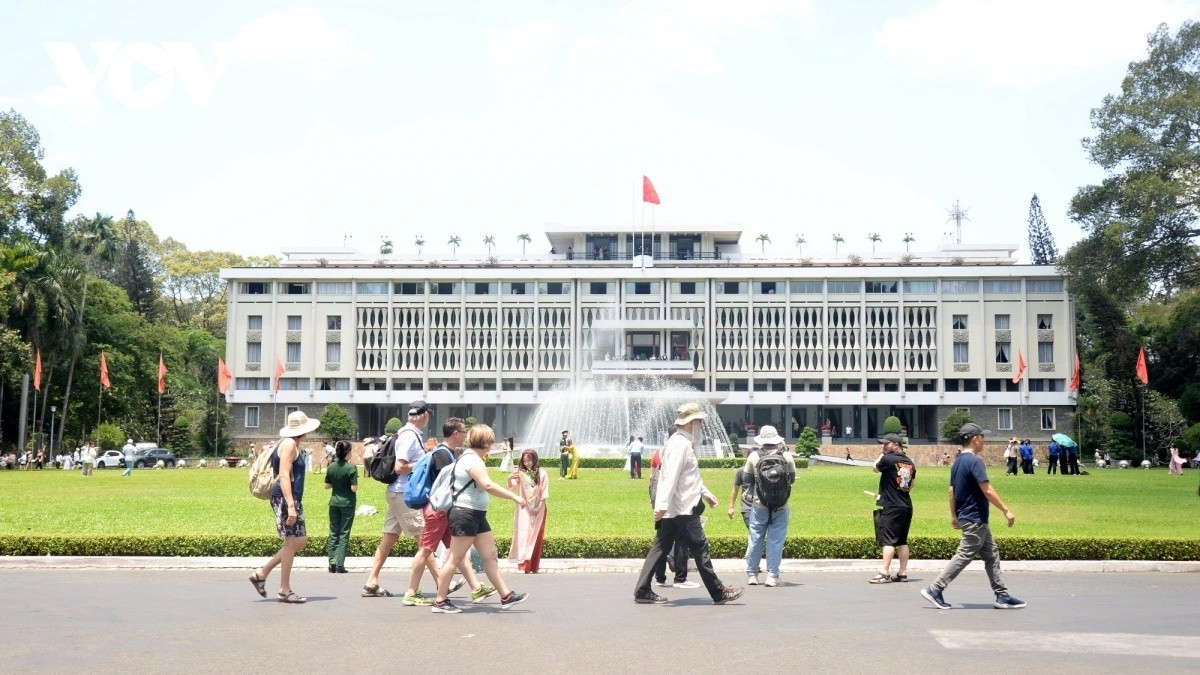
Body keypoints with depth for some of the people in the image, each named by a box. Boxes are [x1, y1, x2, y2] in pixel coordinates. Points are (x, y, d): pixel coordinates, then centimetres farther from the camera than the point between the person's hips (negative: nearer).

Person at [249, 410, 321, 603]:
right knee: (292, 542, -5)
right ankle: (284, 591, 1)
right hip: (285, 498, -10)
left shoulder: (293, 445, 20)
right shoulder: (289, 444, -11)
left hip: (292, 499, 10)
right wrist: (291, 506, -25)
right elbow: (283, 476, -19)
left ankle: (261, 573, 16)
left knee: (301, 541, 12)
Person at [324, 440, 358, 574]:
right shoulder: (351, 468, -15)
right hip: (347, 503, -4)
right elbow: (354, 488, -17)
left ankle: (332, 563, 11)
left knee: (333, 533, 12)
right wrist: (355, 485, 4)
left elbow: (327, 486, 5)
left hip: (334, 502, 4)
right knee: (344, 534, 2)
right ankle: (340, 565, 1)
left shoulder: (331, 467, 0)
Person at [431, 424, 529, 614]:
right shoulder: (473, 460, -18)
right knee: (455, 559, -3)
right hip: (466, 514, -11)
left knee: (490, 555, 9)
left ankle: (506, 596, 11)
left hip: (477, 516, 11)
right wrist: (514, 497, -29)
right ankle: (440, 602, 4)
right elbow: (488, 485, -31)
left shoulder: (470, 457, 15)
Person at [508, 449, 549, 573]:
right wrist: (510, 479, -34)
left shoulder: (542, 474, -1)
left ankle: (533, 566, 11)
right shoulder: (520, 473, -1)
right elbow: (512, 487, -14)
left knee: (535, 537, 5)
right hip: (524, 509, -1)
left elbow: (544, 494, 1)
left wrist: (538, 507, -7)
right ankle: (523, 565, -12)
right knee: (523, 535, -10)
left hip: (538, 510, 1)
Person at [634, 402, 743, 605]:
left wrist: (706, 493, 30)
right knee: (699, 548, -1)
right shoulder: (680, 444, -15)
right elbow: (670, 476, -25)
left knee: (660, 548, 8)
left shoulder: (684, 443, 19)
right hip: (682, 508, -10)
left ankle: (642, 592, 8)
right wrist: (662, 505, -30)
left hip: (671, 510, 10)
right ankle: (718, 592, 7)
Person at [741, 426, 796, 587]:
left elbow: (746, 478, 3)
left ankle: (752, 574, 19)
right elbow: (792, 479, 6)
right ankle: (772, 576, 4)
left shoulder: (754, 456, -7)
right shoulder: (787, 456, -5)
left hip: (759, 505, 0)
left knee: (755, 539, 11)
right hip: (781, 507, 0)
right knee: (776, 541, 5)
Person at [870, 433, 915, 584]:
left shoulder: (888, 459, -12)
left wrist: (882, 454, 14)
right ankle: (903, 572, 15)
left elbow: (875, 468, 6)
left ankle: (885, 573, -9)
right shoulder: (910, 463, 11)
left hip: (890, 507, -8)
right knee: (902, 541, 12)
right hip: (906, 506, 8)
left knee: (888, 540, -7)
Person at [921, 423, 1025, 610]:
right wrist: (1006, 510, -16)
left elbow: (952, 491, 15)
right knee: (964, 556, -6)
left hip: (965, 516, 10)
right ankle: (935, 590, -5)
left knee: (992, 554, 14)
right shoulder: (974, 461, -17)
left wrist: (954, 516, 20)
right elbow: (987, 491, -21)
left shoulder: (958, 462, 11)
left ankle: (1002, 596, 17)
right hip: (975, 519, -10)